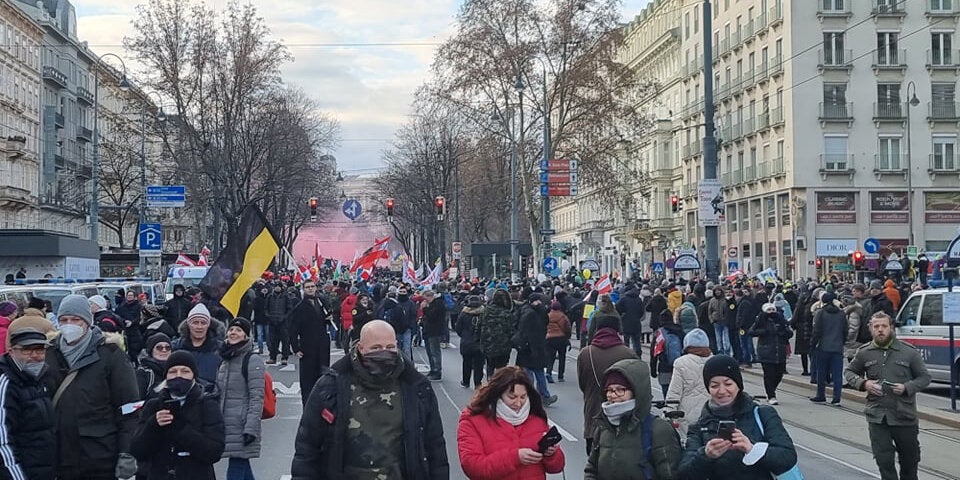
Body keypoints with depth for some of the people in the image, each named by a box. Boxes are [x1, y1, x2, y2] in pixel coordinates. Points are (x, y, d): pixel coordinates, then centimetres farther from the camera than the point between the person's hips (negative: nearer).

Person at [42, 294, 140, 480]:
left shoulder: (109, 353, -3)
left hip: (101, 460, -3)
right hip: (61, 459, 3)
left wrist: (127, 453, -11)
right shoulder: (49, 352, 7)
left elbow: (128, 407, -6)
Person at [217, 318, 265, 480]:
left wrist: (251, 428, -19)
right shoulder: (226, 360, 16)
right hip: (226, 427, 8)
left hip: (242, 427, -8)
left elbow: (257, 397, -13)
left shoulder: (252, 360, -8)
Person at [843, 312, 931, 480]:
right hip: (877, 416, 0)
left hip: (904, 416, 0)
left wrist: (907, 387, -15)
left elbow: (924, 377, 4)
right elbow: (849, 372, 15)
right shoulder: (864, 353, 3)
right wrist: (863, 383, -6)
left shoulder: (909, 351, -2)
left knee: (910, 457, 15)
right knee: (884, 460, -3)